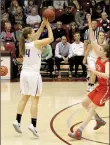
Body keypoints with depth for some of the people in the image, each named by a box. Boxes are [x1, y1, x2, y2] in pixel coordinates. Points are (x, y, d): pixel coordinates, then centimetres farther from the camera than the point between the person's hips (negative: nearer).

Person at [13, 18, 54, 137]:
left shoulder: (25, 43, 7)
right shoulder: (36, 44, -12)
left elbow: (36, 36, 24)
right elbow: (51, 38, -8)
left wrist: (43, 25, 20)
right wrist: (48, 25, 2)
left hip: (24, 73, 7)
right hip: (33, 74, -7)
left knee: (24, 98, 13)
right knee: (34, 100, -4)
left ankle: (17, 121, 11)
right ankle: (33, 124, -8)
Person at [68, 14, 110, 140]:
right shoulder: (99, 58, 0)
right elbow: (92, 41, -2)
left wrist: (93, 71, -35)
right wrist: (90, 24, -6)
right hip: (100, 87, 9)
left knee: (91, 107, -15)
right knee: (85, 103, 14)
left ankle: (79, 132, -19)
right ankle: (99, 120, 30)